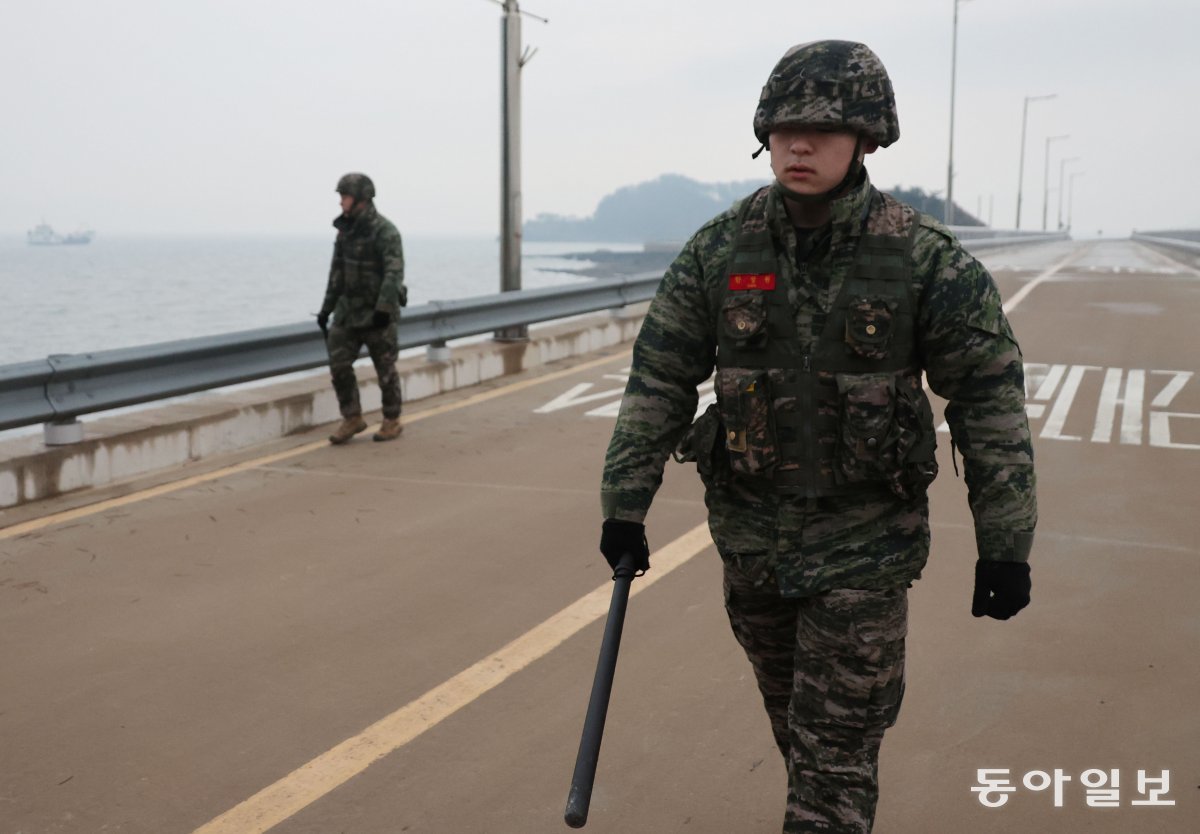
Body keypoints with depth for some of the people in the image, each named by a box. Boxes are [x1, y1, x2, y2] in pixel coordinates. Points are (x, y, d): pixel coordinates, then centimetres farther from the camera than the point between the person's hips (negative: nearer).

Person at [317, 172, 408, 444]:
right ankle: (352, 419, 10)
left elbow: (394, 273, -24)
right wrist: (326, 308, 15)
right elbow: (337, 271, 15)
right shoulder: (346, 229, 7)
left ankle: (392, 421, 18)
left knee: (385, 369, 3)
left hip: (377, 313, -7)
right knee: (338, 364, -1)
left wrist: (384, 309, -32)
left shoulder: (385, 231, -16)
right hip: (348, 310, 7)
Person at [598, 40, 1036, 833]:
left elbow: (990, 397, -9)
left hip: (865, 538, -3)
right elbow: (661, 378, -1)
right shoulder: (720, 249, -6)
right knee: (793, 715, 22)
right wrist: (625, 503, -2)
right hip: (750, 531, 4)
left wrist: (1006, 545, -9)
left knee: (837, 744, 2)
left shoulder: (926, 259, -14)